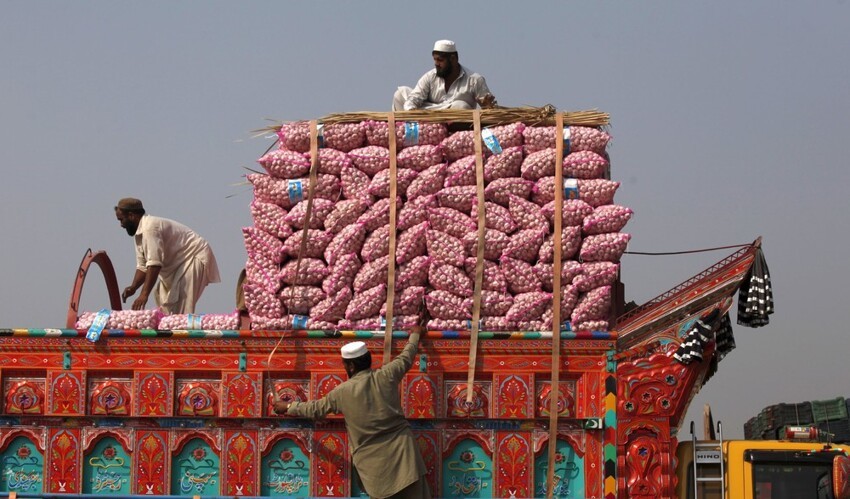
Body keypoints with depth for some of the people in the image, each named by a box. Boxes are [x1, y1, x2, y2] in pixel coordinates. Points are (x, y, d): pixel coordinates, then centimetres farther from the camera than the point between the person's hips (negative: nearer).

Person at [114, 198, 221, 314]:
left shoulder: (150, 227, -24)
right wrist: (133, 288, -7)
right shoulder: (140, 233, 9)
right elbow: (143, 266, 10)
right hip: (180, 262, 11)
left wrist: (144, 294, -34)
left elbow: (154, 264, -31)